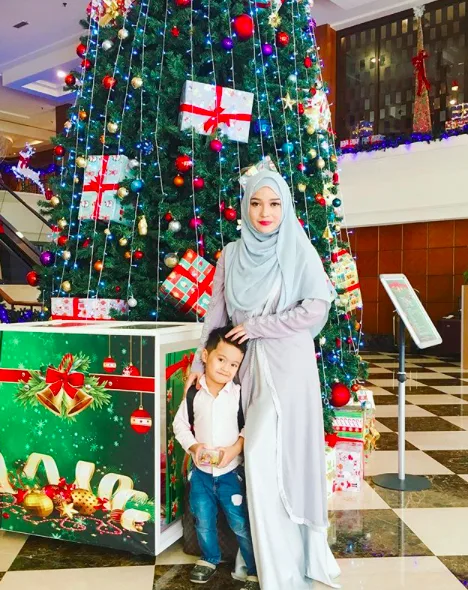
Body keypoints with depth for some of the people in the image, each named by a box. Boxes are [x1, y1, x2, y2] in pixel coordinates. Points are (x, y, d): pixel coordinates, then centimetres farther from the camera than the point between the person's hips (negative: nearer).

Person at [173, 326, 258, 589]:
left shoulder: (239, 394, -11)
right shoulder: (194, 394, -6)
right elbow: (180, 424, 2)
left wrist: (236, 448, -20)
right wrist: (193, 446, -12)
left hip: (231, 471, -2)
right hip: (201, 471, 3)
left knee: (241, 524, 4)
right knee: (204, 522, 18)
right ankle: (209, 559, 42)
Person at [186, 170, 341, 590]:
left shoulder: (300, 251, -5)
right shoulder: (231, 255, 7)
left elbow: (317, 307, -13)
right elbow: (217, 312, 10)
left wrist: (256, 326, -11)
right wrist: (200, 361, 7)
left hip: (289, 362, -4)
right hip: (251, 363, 4)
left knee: (264, 453, -9)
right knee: (268, 453, 10)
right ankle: (295, 554, 29)